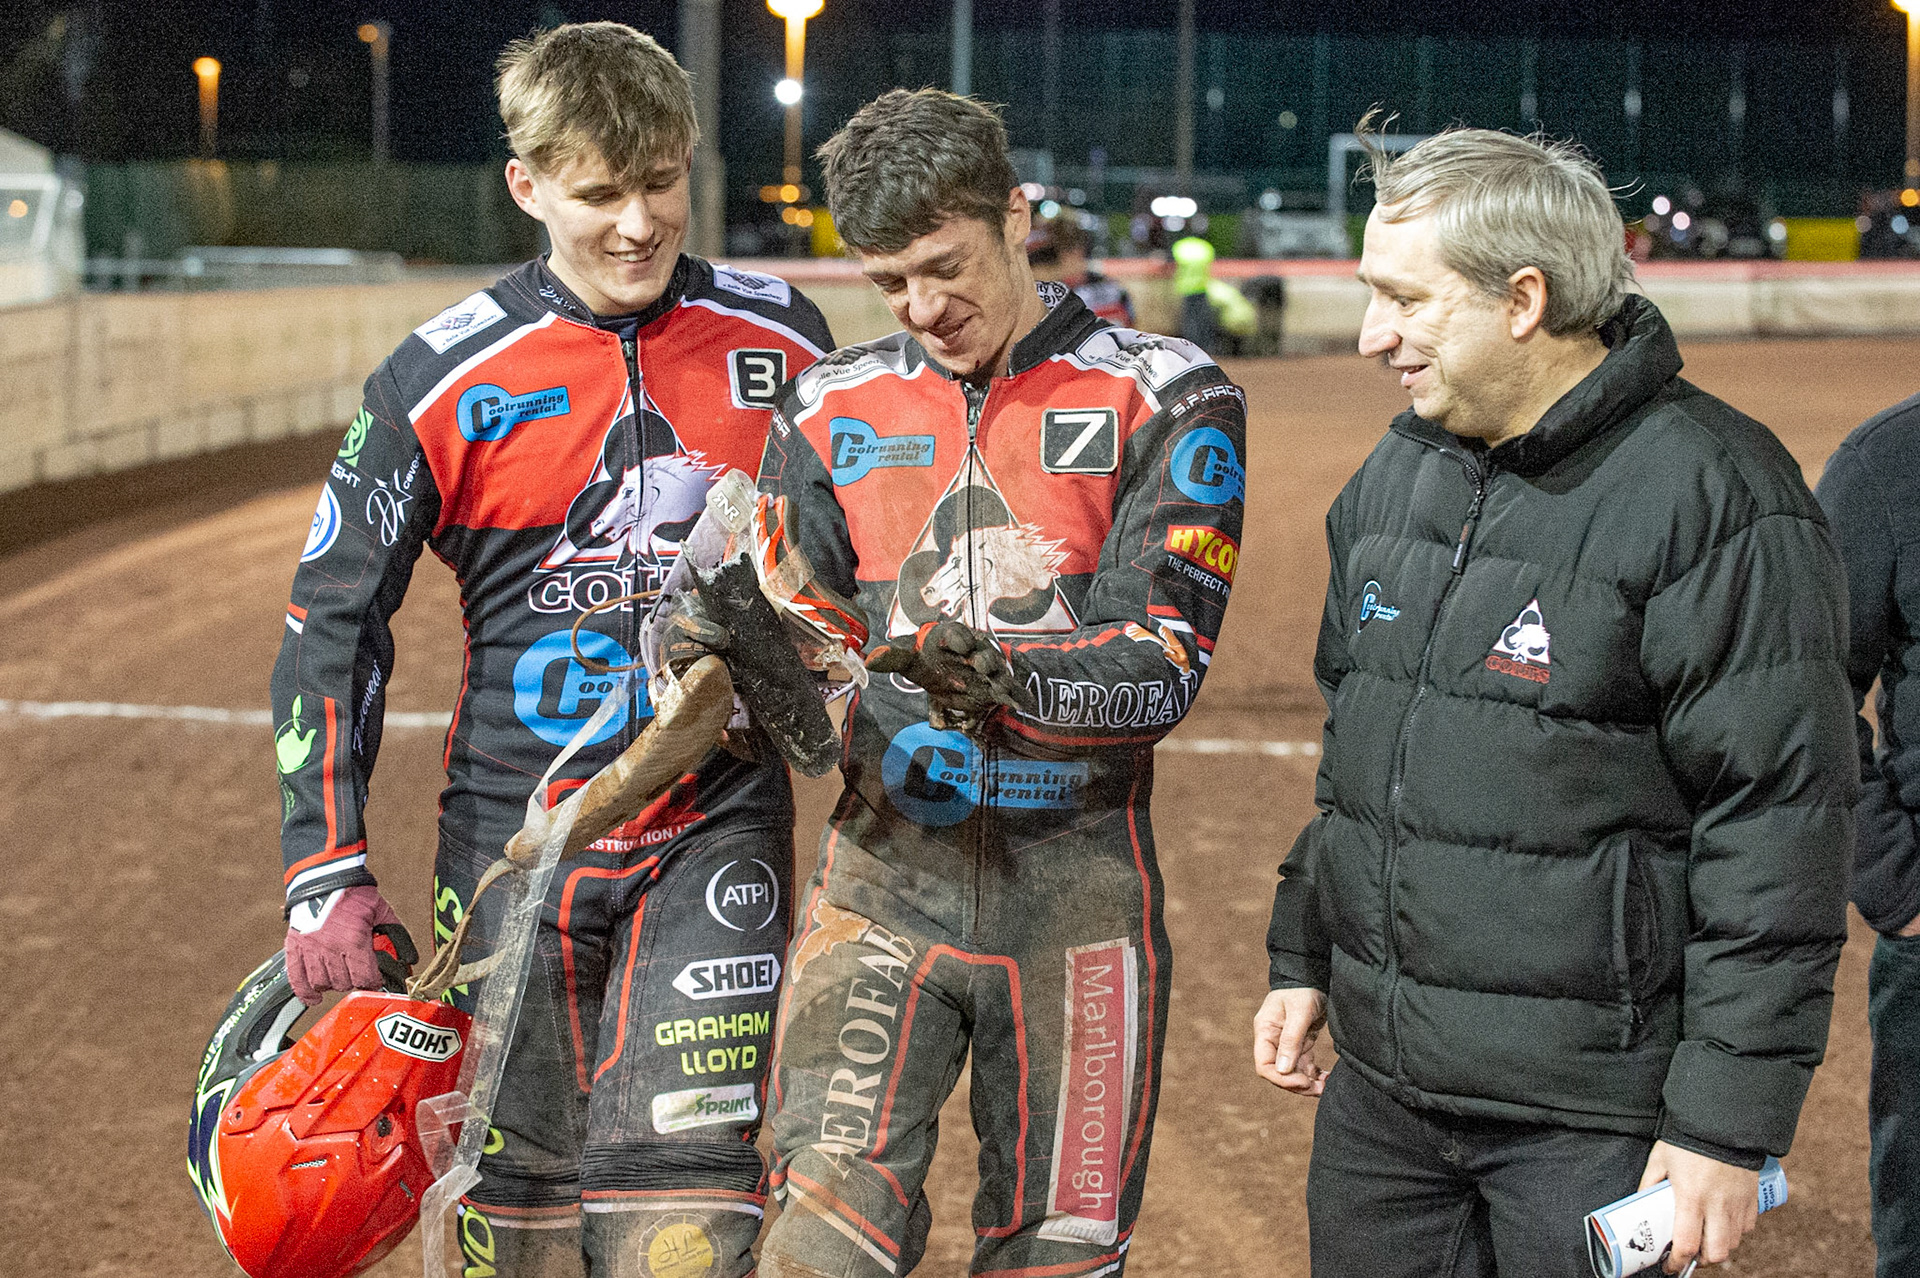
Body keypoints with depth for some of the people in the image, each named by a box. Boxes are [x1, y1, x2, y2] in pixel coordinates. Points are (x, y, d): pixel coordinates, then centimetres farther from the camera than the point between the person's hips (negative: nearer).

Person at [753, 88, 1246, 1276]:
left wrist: (1009, 679, -29)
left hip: (1076, 878, -1)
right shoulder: (835, 409, 10)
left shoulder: (1163, 398, 0)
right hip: (885, 869, 1)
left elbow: (1164, 659, -10)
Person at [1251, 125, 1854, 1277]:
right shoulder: (1398, 475, 11)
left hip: (1592, 1117, -7)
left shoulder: (1712, 496, -15)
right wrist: (1303, 957, 21)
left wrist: (1731, 1125, -18)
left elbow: (1780, 830, -17)